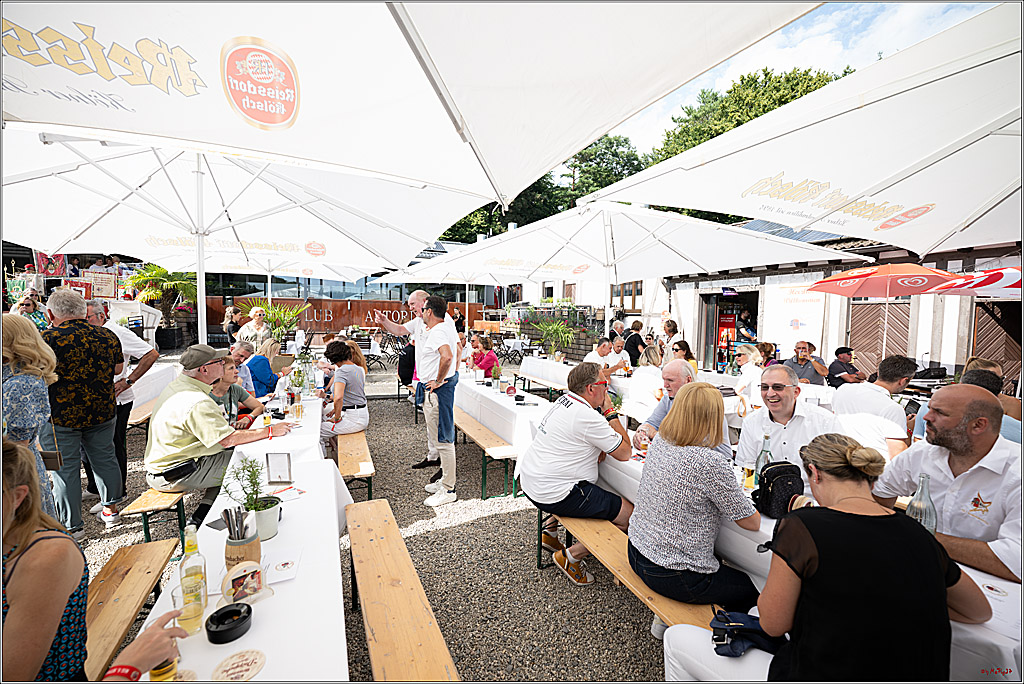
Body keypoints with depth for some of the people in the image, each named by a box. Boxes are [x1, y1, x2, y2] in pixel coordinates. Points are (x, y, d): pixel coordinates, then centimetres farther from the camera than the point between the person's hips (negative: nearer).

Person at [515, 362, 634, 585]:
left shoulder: (564, 400, 6)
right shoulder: (587, 416, -21)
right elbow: (625, 453, -11)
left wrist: (598, 449, 3)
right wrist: (610, 412, -6)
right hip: (553, 494, -9)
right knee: (629, 514, -4)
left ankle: (550, 531, 31)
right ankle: (571, 557, 5)